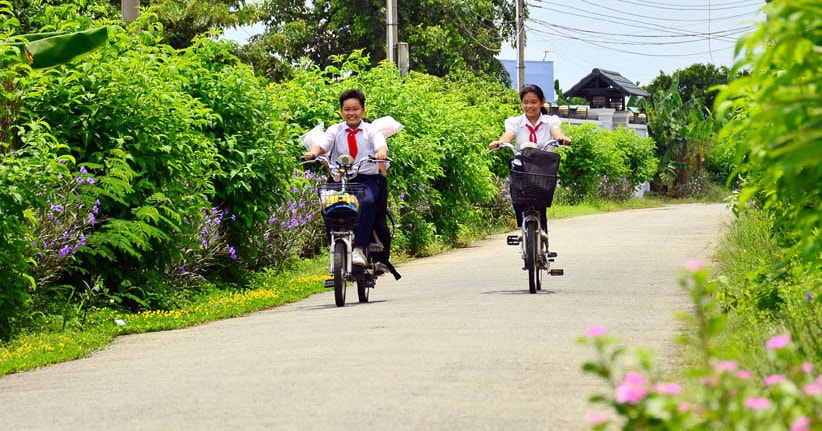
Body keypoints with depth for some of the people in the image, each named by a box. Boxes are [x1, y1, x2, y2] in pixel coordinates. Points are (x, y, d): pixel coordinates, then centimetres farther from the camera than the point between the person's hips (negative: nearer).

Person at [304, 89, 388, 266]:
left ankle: (359, 248, -30)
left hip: (368, 178, -2)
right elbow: (322, 144, -4)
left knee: (367, 202, -32)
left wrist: (381, 152, -35)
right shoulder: (335, 130, 13)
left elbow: (381, 145, -10)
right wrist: (313, 152, -28)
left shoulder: (372, 130, 10)